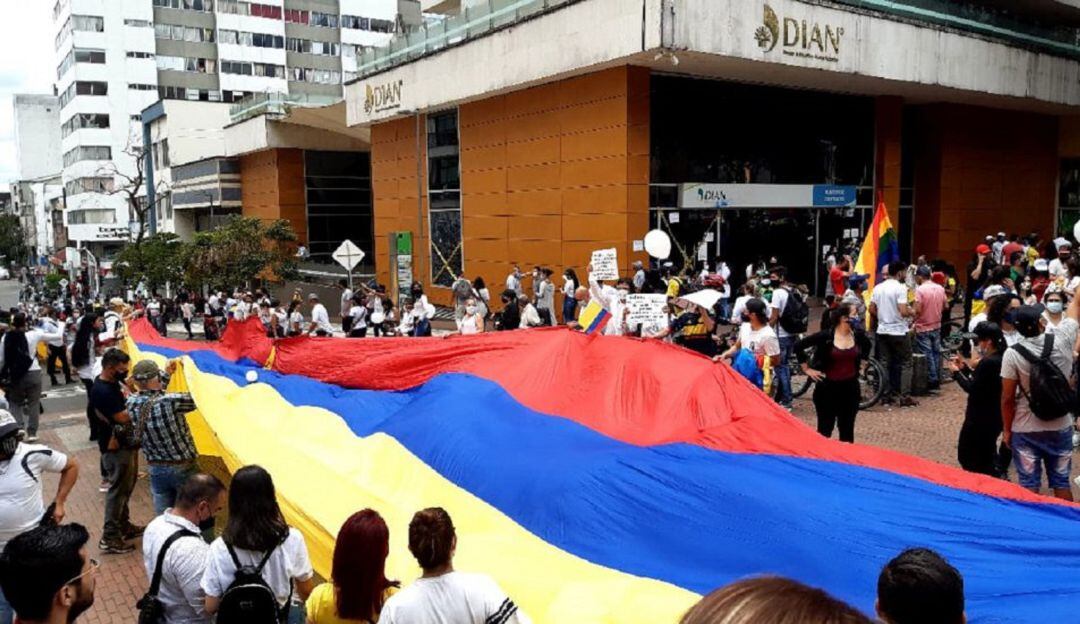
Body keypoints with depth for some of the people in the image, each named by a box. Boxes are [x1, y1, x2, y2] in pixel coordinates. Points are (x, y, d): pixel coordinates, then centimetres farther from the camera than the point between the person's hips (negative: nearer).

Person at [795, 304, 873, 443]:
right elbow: (798, 346, -12)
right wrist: (807, 369, -9)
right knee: (825, 428, 3)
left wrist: (861, 362, 15)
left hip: (850, 386, 4)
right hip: (828, 386, -4)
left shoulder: (858, 334, -1)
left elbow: (867, 346, 24)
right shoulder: (825, 336, -15)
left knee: (847, 428, 13)